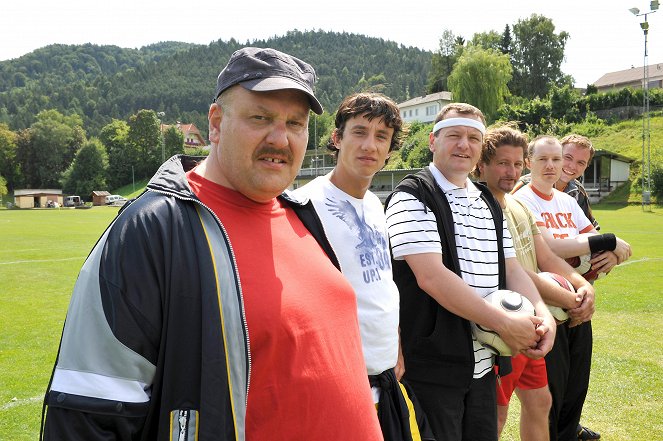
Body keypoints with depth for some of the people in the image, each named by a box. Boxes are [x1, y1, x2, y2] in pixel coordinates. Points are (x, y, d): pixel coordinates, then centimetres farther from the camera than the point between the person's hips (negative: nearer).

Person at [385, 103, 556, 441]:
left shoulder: (489, 204, 14)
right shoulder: (412, 197, -11)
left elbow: (511, 268, 14)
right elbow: (431, 277, -21)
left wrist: (542, 313, -6)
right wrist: (504, 323, -19)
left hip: (482, 362, 8)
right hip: (430, 366, -7)